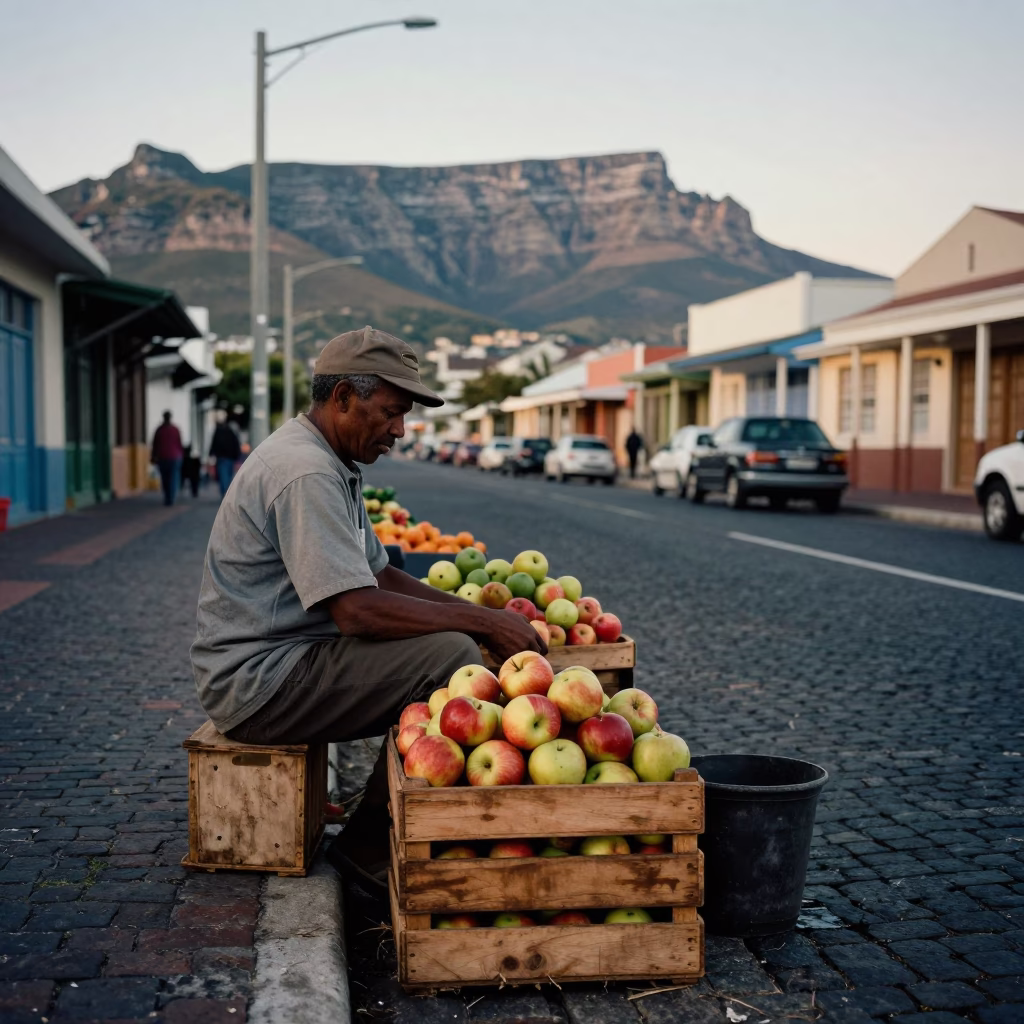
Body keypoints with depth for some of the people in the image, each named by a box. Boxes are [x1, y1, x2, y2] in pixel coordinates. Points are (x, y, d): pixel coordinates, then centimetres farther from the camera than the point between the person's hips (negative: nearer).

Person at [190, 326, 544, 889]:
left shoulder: (327, 463, 14)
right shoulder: (304, 472, -21)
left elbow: (379, 575, 17)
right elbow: (357, 609, -27)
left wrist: (474, 612, 3)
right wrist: (482, 621, -20)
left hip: (283, 661, 11)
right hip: (259, 684, -11)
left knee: (456, 639, 10)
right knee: (450, 656, -22)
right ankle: (368, 847, -9)